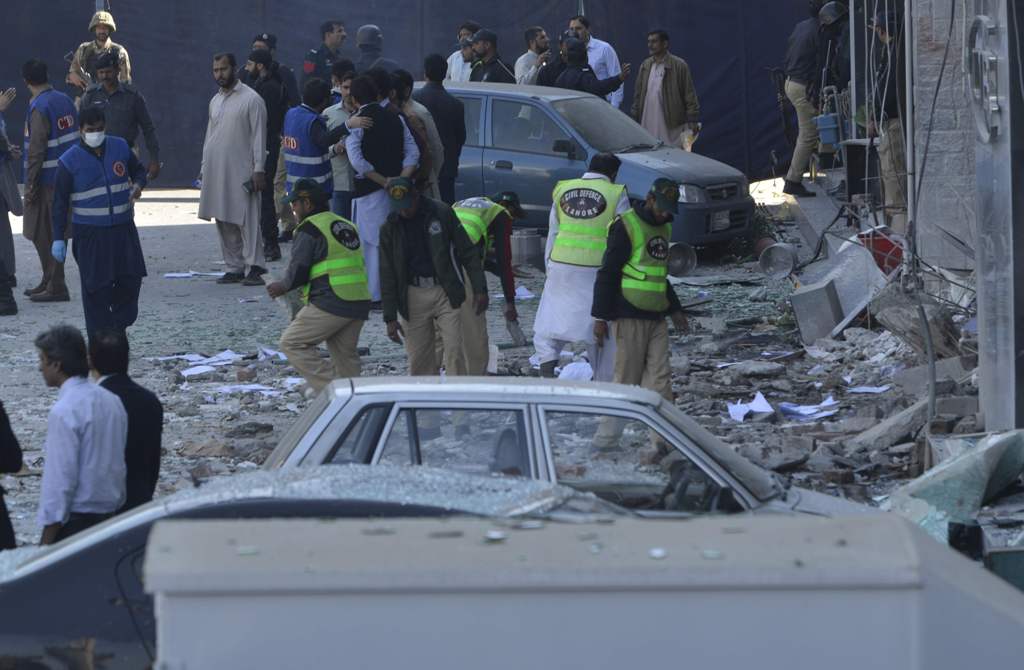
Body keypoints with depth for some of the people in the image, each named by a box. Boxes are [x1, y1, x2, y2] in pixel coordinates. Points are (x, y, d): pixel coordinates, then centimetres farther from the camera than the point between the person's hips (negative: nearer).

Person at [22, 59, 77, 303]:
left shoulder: (40, 107, -16)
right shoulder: (65, 100, 8)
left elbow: (36, 149, -19)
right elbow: (77, 136, 13)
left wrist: (30, 184, -14)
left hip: (47, 180, -8)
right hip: (67, 177, 8)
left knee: (45, 235, -2)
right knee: (48, 234, 17)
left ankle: (56, 287, -1)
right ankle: (49, 282, 25)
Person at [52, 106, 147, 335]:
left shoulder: (120, 148, 3)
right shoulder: (69, 161, -6)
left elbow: (138, 170, 21)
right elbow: (60, 202, -2)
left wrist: (138, 185, -4)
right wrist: (58, 239, -5)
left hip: (123, 229, 3)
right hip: (90, 233, -3)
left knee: (131, 278, 2)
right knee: (96, 288, -3)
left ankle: (119, 325, 24)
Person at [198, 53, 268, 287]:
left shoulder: (251, 99, -4)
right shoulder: (215, 101, 16)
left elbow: (259, 136, -7)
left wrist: (259, 169, -13)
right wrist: (204, 167, 15)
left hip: (241, 171, -7)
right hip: (216, 170, 7)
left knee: (247, 220, -9)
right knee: (224, 222, 6)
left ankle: (254, 267, -10)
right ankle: (234, 268, 12)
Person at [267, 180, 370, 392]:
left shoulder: (309, 229, -5)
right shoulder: (347, 225, 20)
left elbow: (298, 270, -8)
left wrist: (283, 287, 13)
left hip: (330, 303, -8)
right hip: (359, 303, 8)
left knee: (292, 343, -1)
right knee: (345, 354, 15)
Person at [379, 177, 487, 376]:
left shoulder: (442, 213, -3)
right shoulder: (390, 228, 2)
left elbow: (468, 253, 1)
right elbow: (387, 275, 5)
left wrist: (480, 290, -5)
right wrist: (390, 318, 2)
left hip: (446, 292, -2)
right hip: (413, 296, 2)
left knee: (454, 351, -9)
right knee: (418, 359, 2)